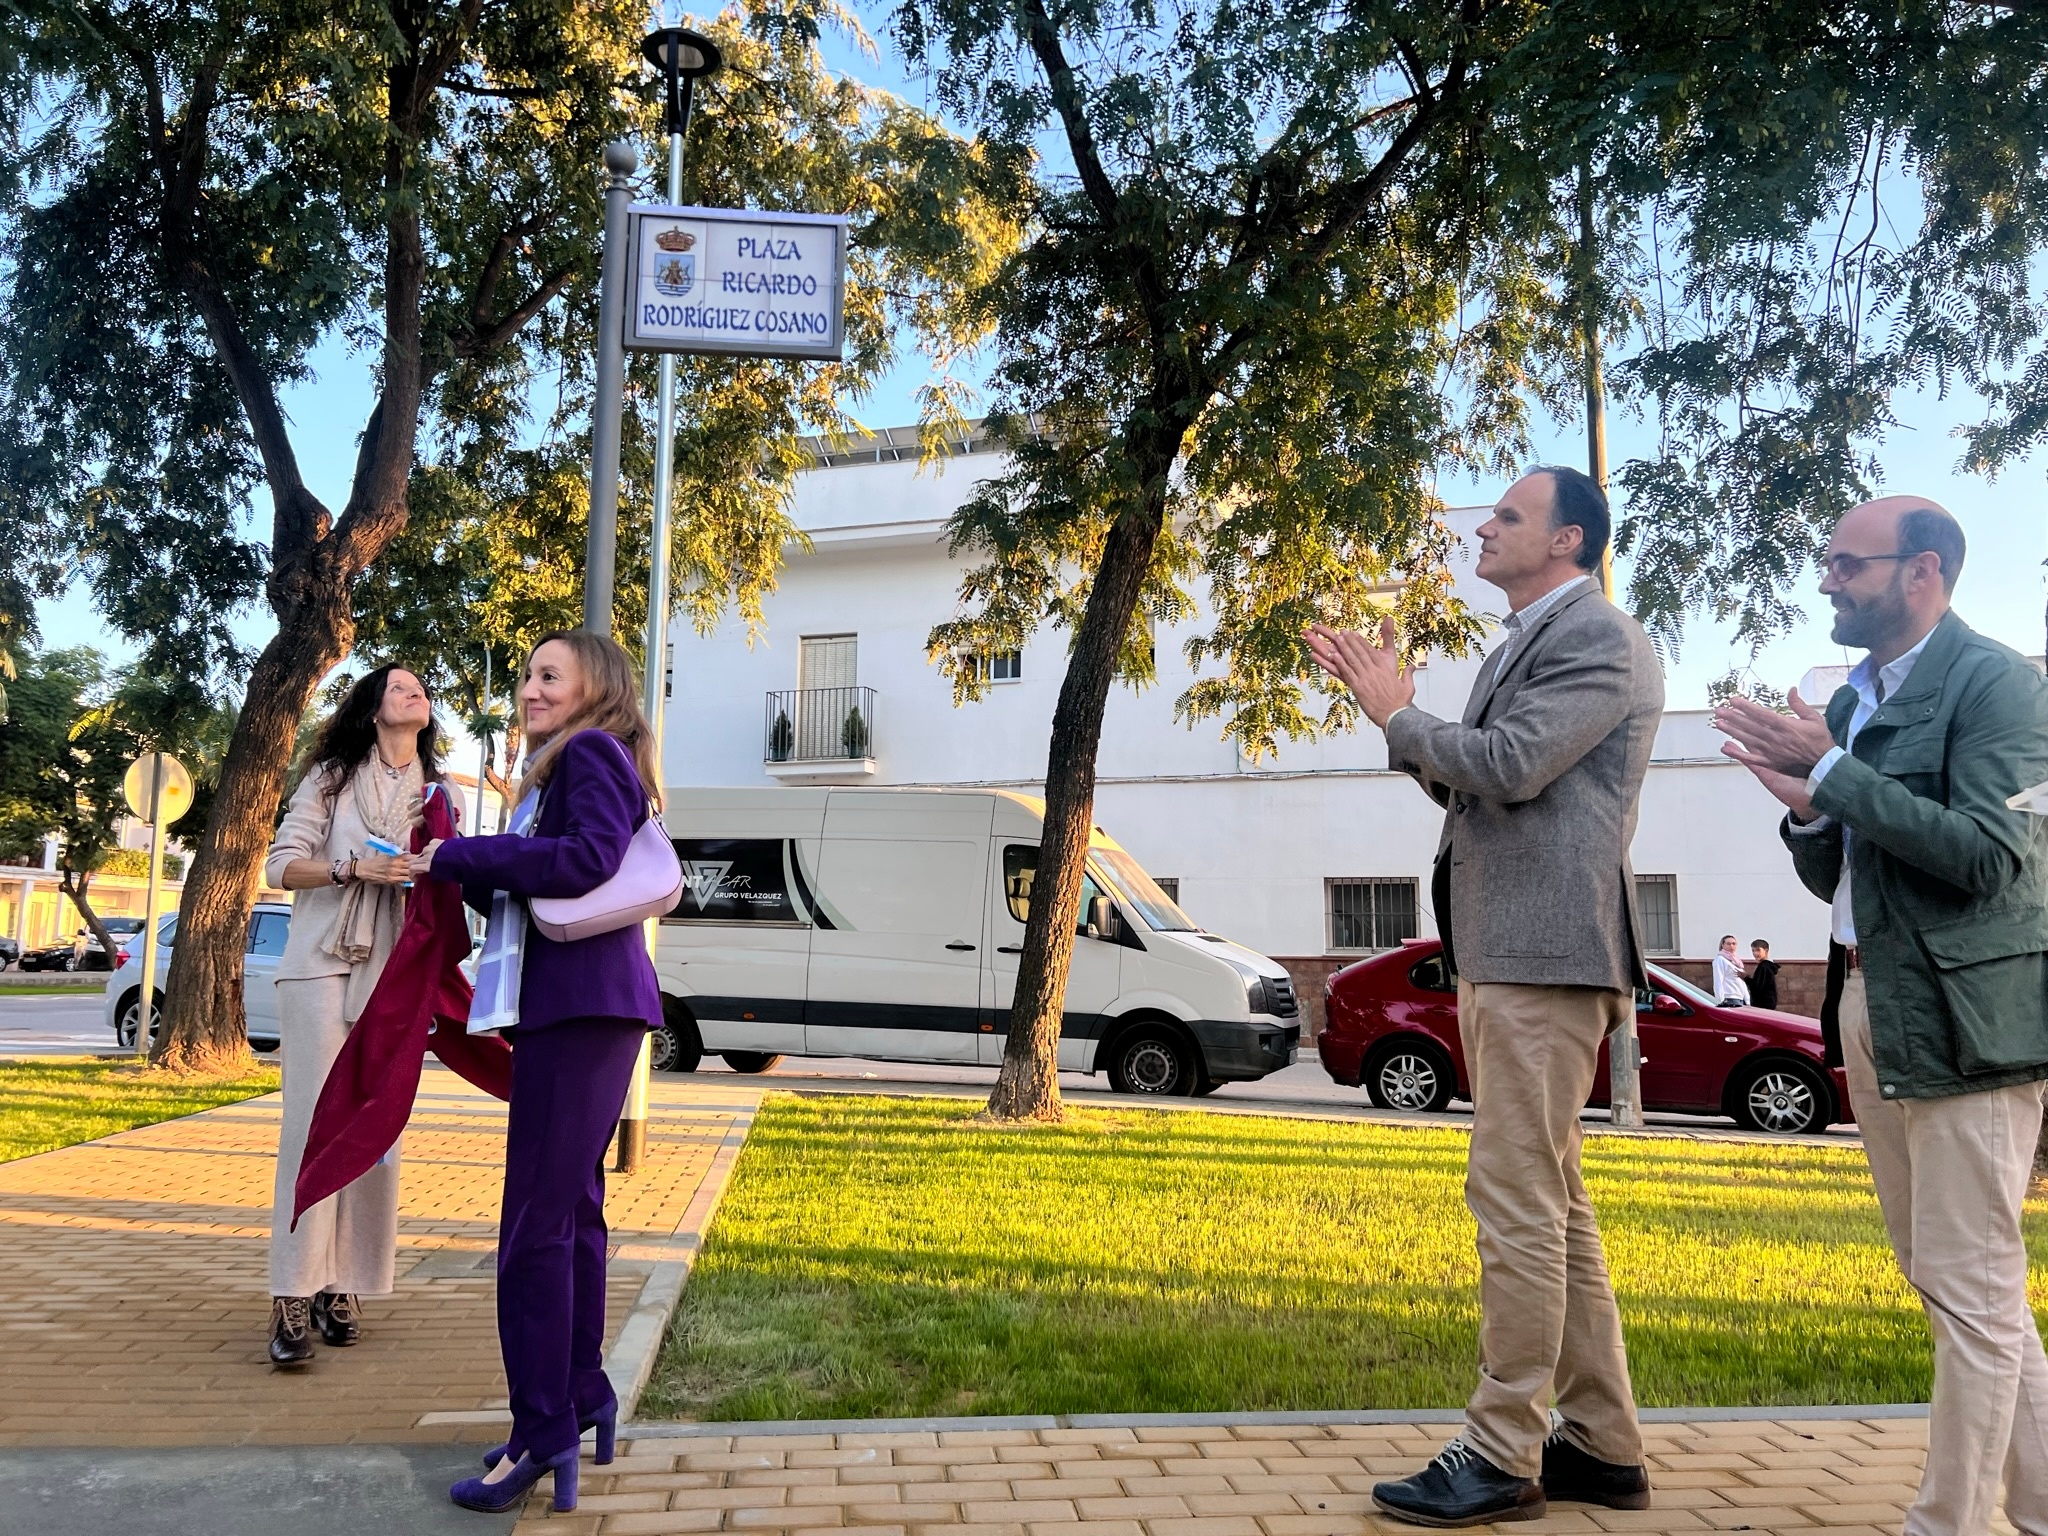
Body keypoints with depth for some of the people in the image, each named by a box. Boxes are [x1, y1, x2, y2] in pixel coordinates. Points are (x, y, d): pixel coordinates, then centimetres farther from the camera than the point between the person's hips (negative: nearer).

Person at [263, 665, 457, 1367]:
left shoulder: (439, 791, 14)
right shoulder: (332, 777, 6)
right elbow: (281, 865, 1)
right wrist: (351, 868, -15)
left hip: (393, 973, 3)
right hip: (321, 964, -3)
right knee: (311, 1123, -9)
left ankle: (342, 1285, 8)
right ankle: (291, 1298, -9)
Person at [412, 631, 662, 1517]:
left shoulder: (593, 753, -5)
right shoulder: (561, 771, 23)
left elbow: (589, 860, -23)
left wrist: (459, 856, -15)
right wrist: (467, 876, 4)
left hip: (582, 1006, -10)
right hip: (568, 1004, 10)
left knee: (537, 1221, -9)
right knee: (571, 1207, 14)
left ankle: (545, 1431, -2)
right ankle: (582, 1396, 24)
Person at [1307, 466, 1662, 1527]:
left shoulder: (1600, 638, -9)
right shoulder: (1527, 641, 22)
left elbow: (1508, 764, -20)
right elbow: (1468, 787, 20)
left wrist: (1396, 717, -7)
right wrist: (1395, 707, 10)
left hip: (1545, 954, -11)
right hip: (1505, 953, 11)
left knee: (1516, 1199, -7)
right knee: (1551, 1203, 14)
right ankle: (1601, 1447, 25)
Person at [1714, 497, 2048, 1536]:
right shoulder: (1853, 699, 15)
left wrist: (1834, 770, -17)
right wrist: (1807, 809, -3)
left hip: (1961, 1014, -9)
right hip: (1869, 1009, 9)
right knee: (1947, 1281, 16)